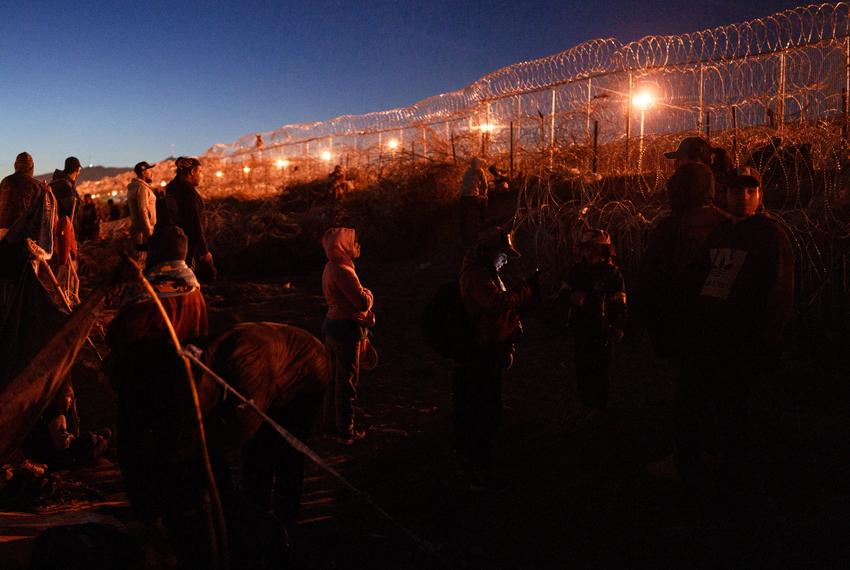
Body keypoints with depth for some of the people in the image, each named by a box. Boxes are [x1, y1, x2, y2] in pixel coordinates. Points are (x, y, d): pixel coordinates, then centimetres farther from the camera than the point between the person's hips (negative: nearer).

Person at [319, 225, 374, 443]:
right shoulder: (342, 271, -22)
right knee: (347, 380, 2)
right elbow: (363, 303, -24)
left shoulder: (332, 268, 11)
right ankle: (346, 429, 12)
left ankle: (330, 421, 33)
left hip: (333, 326, 10)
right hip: (346, 329, -10)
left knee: (336, 377, 21)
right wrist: (368, 293, -2)